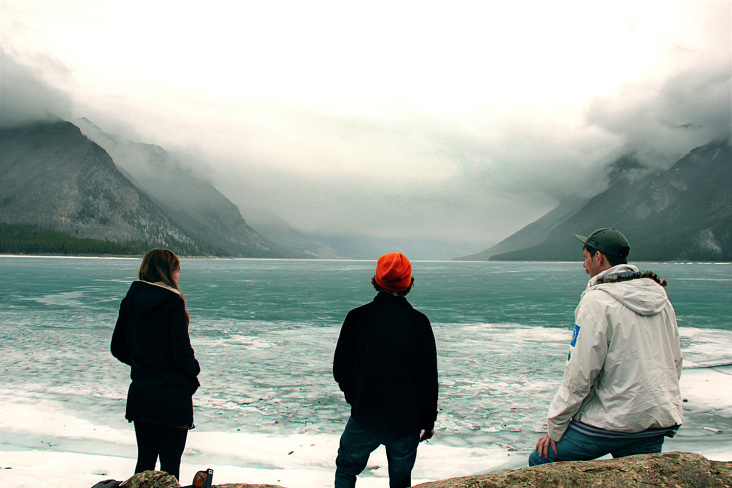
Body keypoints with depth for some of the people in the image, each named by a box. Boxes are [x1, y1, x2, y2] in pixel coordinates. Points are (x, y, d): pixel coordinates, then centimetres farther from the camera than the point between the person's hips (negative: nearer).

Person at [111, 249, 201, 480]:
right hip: (172, 395, -6)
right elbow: (182, 351, -16)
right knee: (170, 463, 3)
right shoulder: (173, 302, -14)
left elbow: (118, 348, 10)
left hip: (139, 392, 6)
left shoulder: (130, 300, 4)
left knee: (145, 460, 17)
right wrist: (193, 374, 2)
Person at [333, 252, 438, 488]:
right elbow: (429, 378, -4)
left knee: (346, 468, 21)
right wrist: (429, 421, 7)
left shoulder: (357, 317, -6)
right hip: (406, 422, 0)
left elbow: (341, 369, 1)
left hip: (365, 418, 0)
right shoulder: (419, 322, -8)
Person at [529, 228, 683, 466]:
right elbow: (675, 365, 15)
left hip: (614, 420, -7)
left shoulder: (598, 301, -14)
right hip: (660, 423, 7)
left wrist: (555, 430, -7)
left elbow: (580, 375, -15)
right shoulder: (661, 297, 9)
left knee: (541, 461, 5)